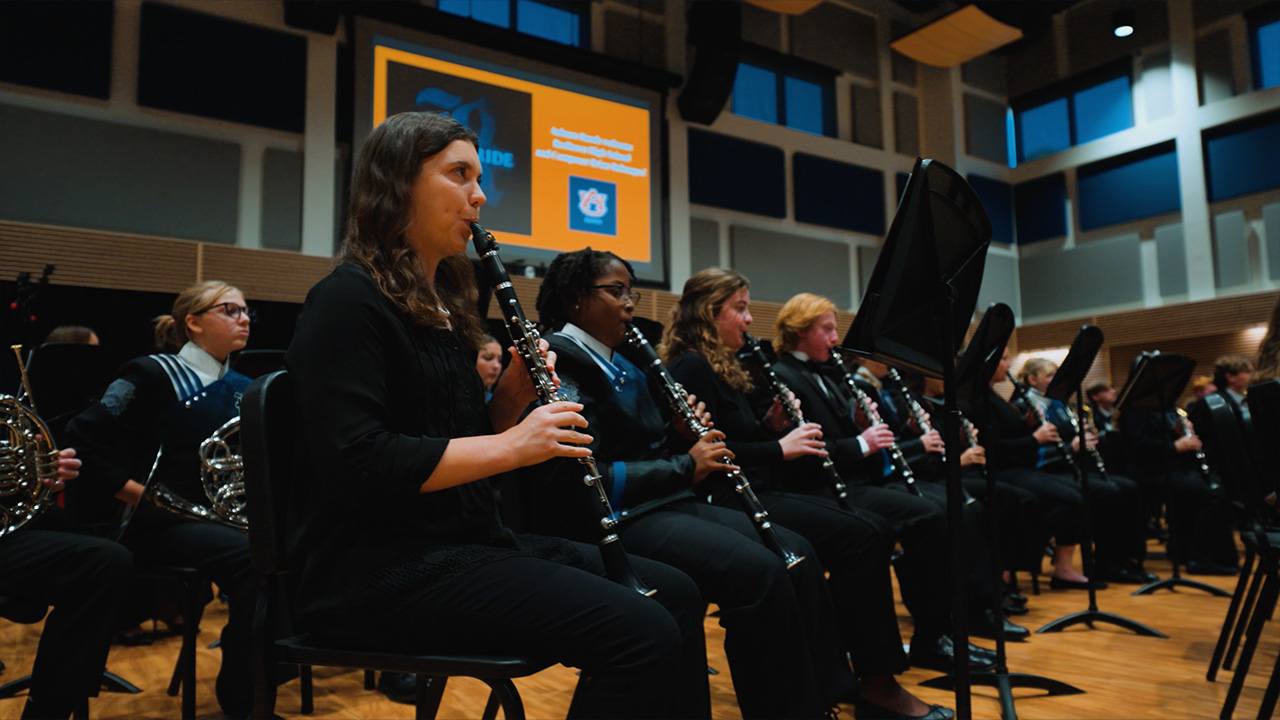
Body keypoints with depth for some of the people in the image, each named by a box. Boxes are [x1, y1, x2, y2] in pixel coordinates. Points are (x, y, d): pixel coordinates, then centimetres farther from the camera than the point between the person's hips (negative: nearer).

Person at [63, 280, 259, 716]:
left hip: (216, 515, 6)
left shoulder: (240, 388, 12)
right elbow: (82, 438, -12)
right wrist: (134, 493, -14)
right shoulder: (154, 376, -7)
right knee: (253, 558, -31)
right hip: (158, 521, -6)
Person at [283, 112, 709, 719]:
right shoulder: (348, 299, -9)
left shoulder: (442, 302, 17)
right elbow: (357, 464, -21)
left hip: (466, 541, 9)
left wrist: (514, 393, 2)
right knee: (641, 633, -23)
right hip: (381, 565, -9)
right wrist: (511, 447, -18)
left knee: (674, 593, 0)